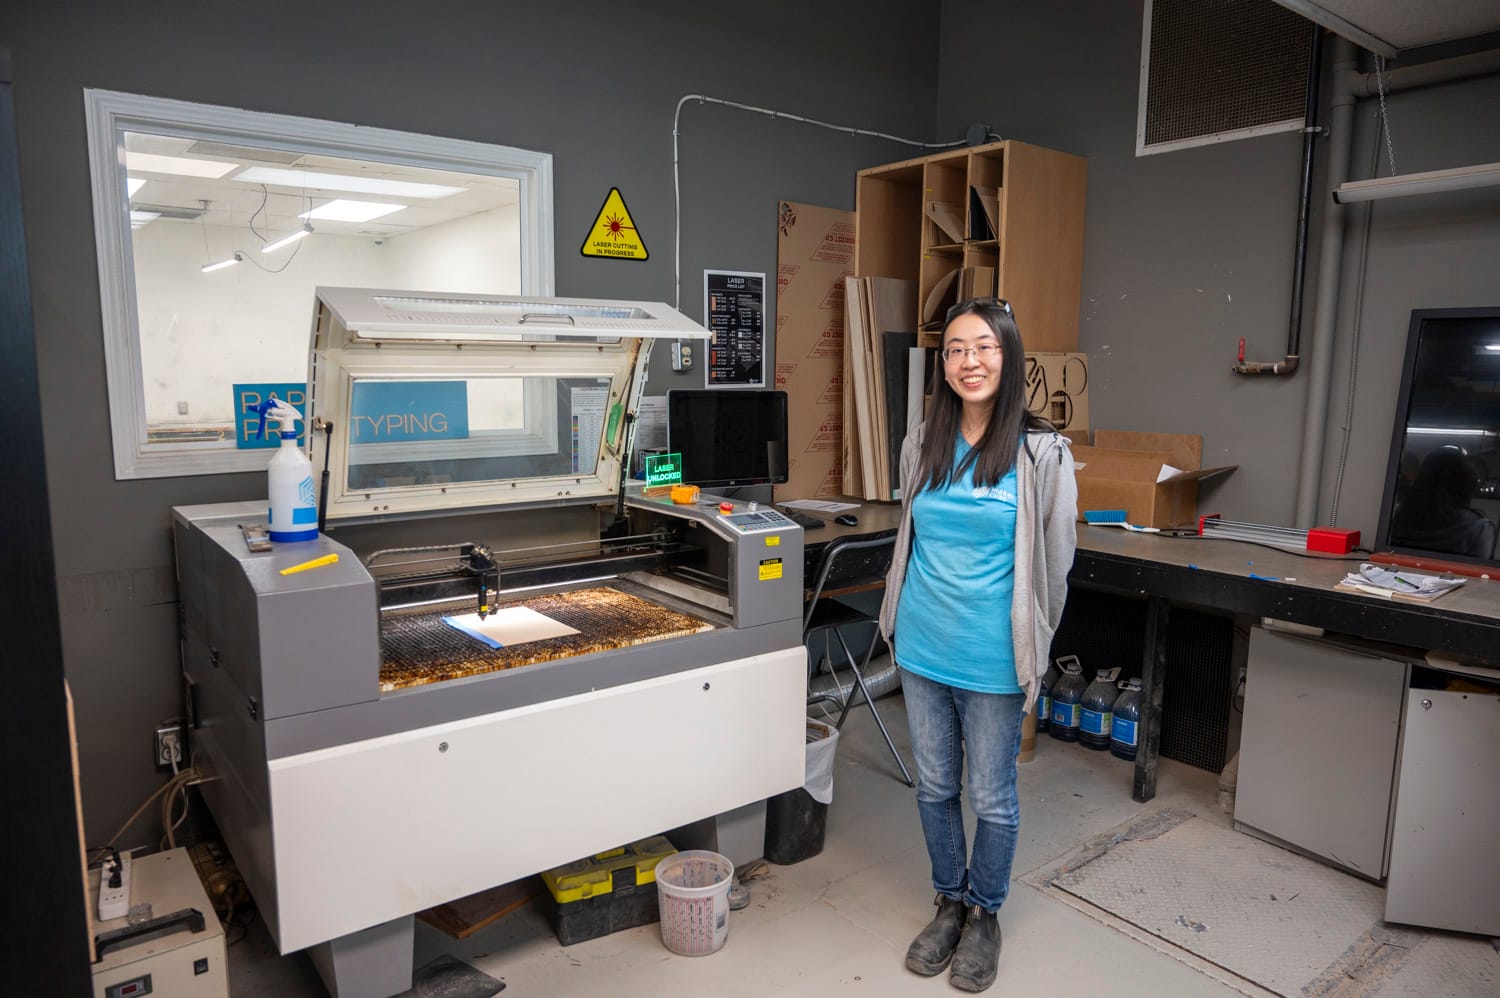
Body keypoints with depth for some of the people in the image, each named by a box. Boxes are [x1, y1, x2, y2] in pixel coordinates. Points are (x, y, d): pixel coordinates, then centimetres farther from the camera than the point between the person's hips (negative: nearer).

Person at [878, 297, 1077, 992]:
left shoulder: (1041, 453, -10)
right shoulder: (921, 446, 2)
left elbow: (1054, 564, -3)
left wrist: (1030, 645, 3)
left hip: (992, 661, -4)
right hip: (921, 650, 4)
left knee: (992, 797, 12)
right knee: (935, 787, 17)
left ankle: (984, 914, 36)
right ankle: (949, 903, 39)